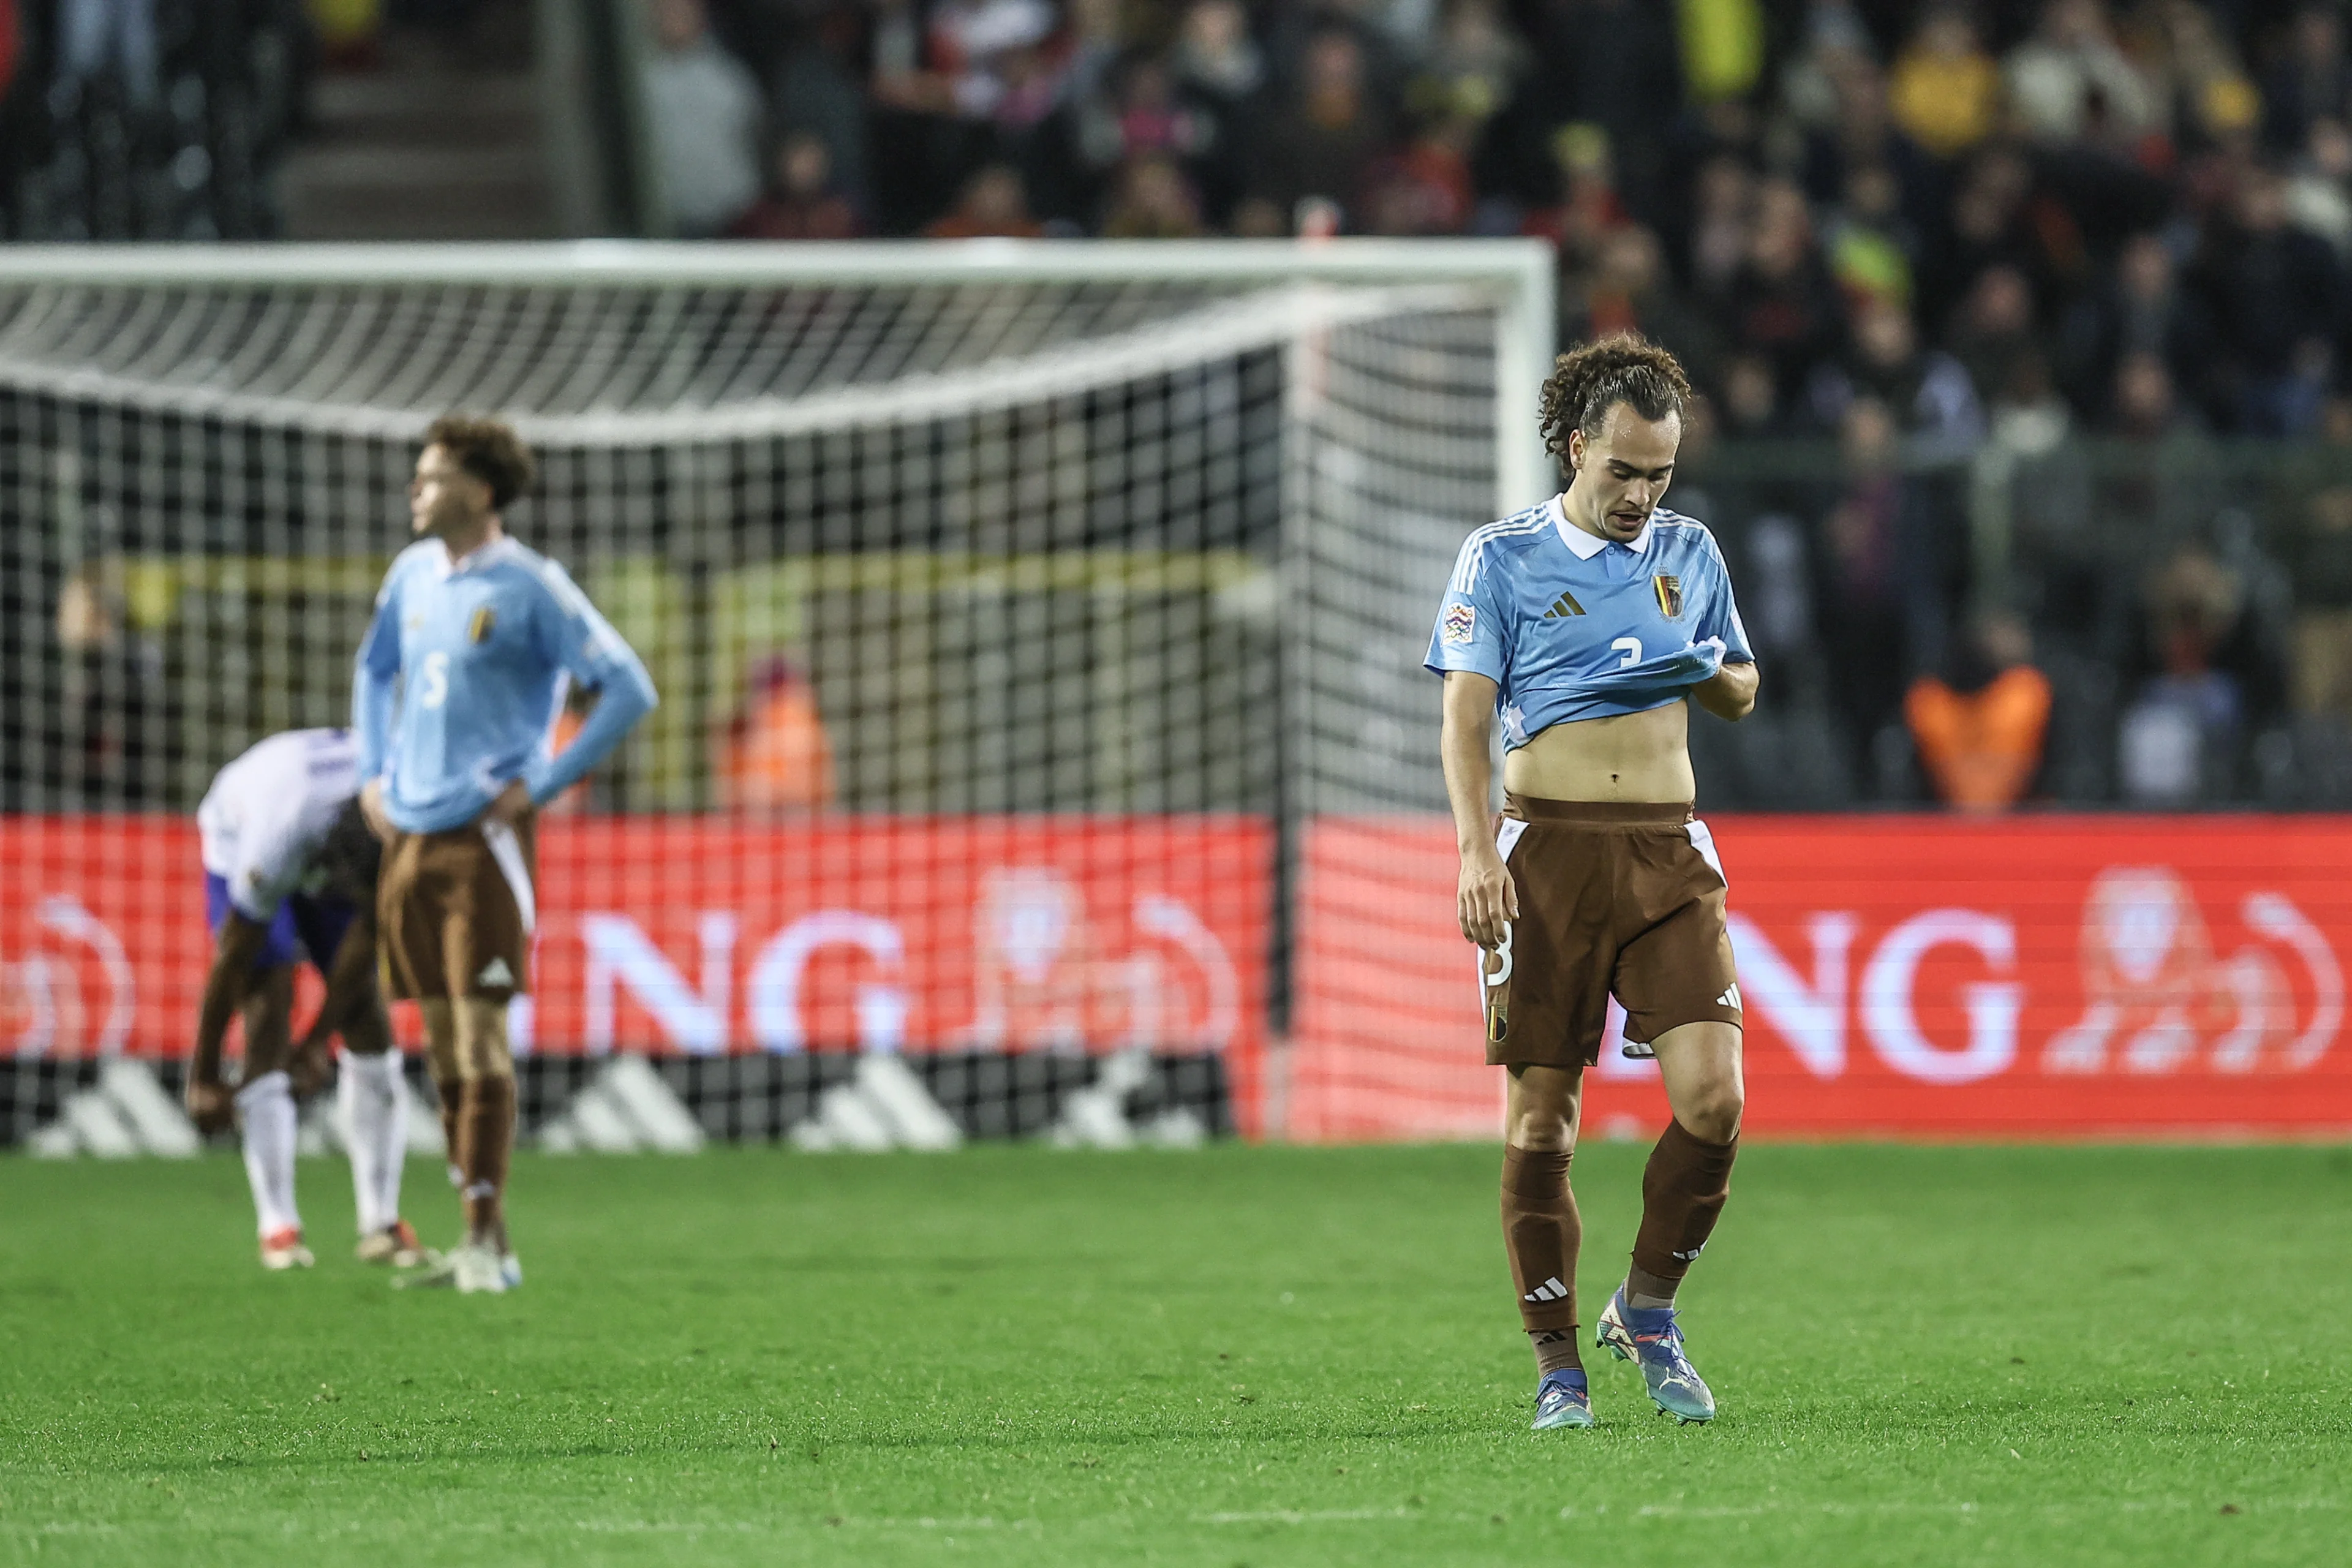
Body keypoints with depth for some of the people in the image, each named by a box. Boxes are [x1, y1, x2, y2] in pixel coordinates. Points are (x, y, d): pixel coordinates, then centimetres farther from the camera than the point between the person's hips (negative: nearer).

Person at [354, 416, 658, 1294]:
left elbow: (629, 691, -10)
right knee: (440, 1043, 7)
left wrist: (542, 786, -11)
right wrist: (372, 773, 16)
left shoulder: (530, 588, -9)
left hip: (481, 836, -7)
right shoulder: (413, 575, 11)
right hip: (408, 837, 7)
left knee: (479, 1035, -10)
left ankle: (488, 1243, -8)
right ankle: (477, 1246, 12)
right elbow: (375, 672, 29)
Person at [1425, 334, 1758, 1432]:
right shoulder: (1503, 558, 3)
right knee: (1542, 1117, -3)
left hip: (1669, 854, 3)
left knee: (1713, 1098, -11)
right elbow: (1466, 713, -2)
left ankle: (1648, 1309, 10)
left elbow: (1741, 693, 25)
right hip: (1548, 848, -3)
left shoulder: (1689, 554, 14)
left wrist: (1707, 673, 0)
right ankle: (1557, 1365, 5)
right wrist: (1478, 849, -15)